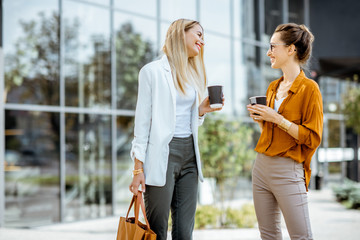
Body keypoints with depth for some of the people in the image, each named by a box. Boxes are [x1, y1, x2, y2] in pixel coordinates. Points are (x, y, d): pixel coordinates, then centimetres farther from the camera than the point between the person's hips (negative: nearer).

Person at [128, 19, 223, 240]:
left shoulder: (193, 74, 17)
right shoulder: (153, 71, -1)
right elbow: (143, 120, -4)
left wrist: (201, 111, 1)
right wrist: (139, 168, -10)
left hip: (189, 155, 6)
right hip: (162, 154, -6)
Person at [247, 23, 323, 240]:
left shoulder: (309, 88, -9)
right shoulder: (273, 87, 13)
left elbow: (312, 138, -13)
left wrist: (277, 119, -17)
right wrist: (261, 120, 4)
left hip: (288, 171, -7)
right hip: (262, 165, 8)